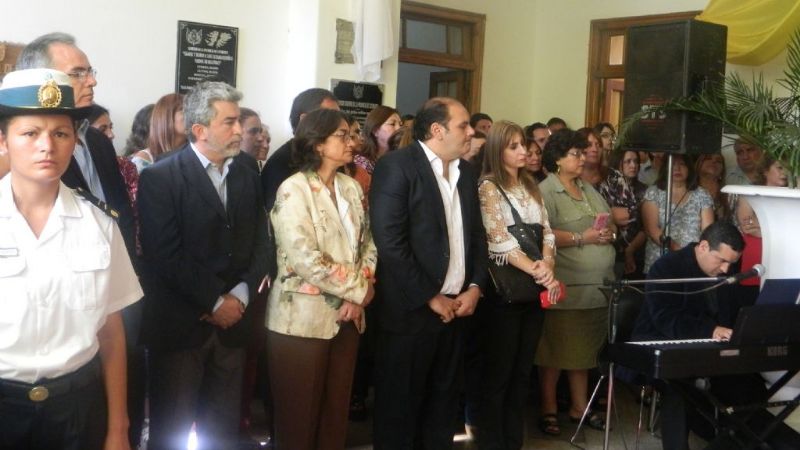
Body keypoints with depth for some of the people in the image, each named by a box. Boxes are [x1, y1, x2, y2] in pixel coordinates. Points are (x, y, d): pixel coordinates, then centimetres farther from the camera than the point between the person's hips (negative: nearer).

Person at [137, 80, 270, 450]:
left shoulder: (247, 177, 11)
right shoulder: (160, 178, -8)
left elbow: (259, 243, 7)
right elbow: (166, 254, -16)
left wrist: (240, 294, -8)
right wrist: (214, 302, -13)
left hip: (232, 322, 5)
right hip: (179, 323, -5)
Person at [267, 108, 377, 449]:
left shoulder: (351, 187, 9)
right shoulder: (293, 190, -12)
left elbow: (367, 244, 8)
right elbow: (305, 259, -19)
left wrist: (357, 296, -8)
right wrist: (359, 289, -12)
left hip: (345, 315, 6)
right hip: (303, 318, -6)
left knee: (336, 411, 12)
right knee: (299, 416, 5)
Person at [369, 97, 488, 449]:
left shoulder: (466, 172, 12)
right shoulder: (396, 166, -10)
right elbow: (389, 241, -17)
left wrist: (475, 287, 2)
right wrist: (430, 298, -14)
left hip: (455, 307, 7)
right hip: (411, 310, -6)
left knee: (443, 403, 14)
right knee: (399, 405, 5)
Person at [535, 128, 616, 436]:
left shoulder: (589, 189, 18)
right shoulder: (546, 191, -8)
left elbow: (609, 224, 22)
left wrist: (609, 233, 0)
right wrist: (582, 239, -19)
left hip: (595, 285, 7)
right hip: (563, 286, -7)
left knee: (584, 348, 13)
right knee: (555, 348, 1)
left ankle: (579, 406, 24)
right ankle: (549, 409, 13)